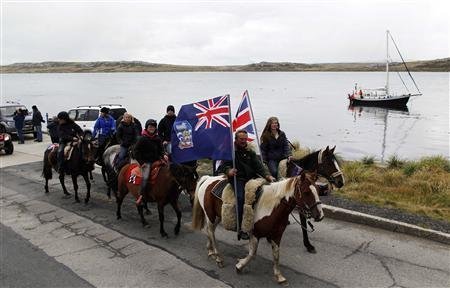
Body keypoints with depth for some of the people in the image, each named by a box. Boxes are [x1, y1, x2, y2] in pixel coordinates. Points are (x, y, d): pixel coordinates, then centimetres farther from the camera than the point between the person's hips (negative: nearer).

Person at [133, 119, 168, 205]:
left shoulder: (158, 139, 11)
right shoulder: (142, 138, -3)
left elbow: (161, 149, 19)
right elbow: (136, 151, -3)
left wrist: (163, 155, -3)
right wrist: (141, 162, -10)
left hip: (156, 160, 5)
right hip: (146, 162, -5)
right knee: (145, 177, -25)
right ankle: (141, 196, -23)